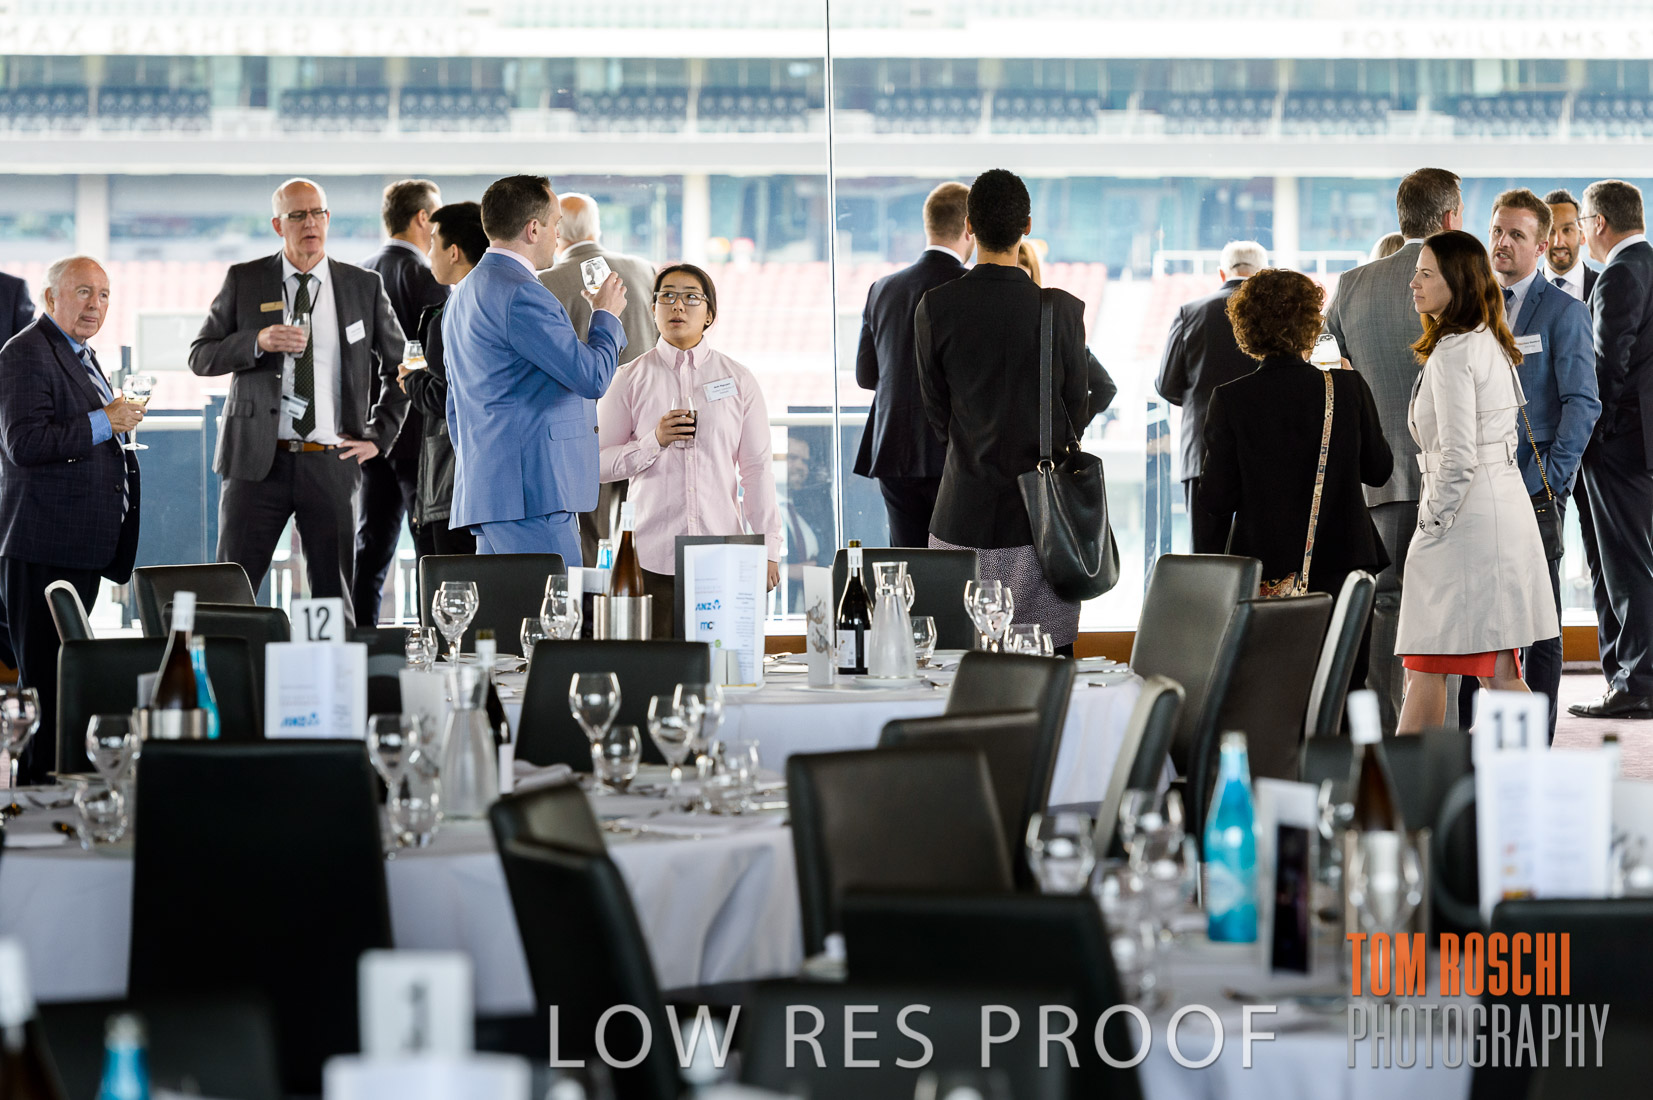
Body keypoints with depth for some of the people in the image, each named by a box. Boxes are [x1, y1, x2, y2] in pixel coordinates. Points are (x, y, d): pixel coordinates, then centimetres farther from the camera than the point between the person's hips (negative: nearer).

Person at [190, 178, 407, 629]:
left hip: (333, 462, 1)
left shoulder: (364, 286, 8)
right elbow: (200, 357, 4)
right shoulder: (244, 281, 6)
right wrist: (258, 341, -13)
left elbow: (400, 367, 16)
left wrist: (378, 435, 6)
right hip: (259, 458, -1)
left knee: (336, 599, 4)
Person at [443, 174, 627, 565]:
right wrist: (606, 314, 4)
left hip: (485, 493, 10)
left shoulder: (464, 295, 20)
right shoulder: (521, 293, -13)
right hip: (532, 496, -10)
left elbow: (456, 409, 26)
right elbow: (592, 377, -14)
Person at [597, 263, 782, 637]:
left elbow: (757, 467, 9)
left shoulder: (738, 379, 10)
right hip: (653, 557, -1)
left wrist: (768, 549, 4)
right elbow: (597, 463, 4)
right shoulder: (632, 379, 6)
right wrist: (654, 441, -11)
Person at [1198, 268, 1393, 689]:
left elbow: (1215, 500, -7)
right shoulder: (1348, 389, -7)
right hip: (1341, 564, 1)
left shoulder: (1230, 400, -9)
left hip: (1265, 572, -1)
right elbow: (1378, 469, 7)